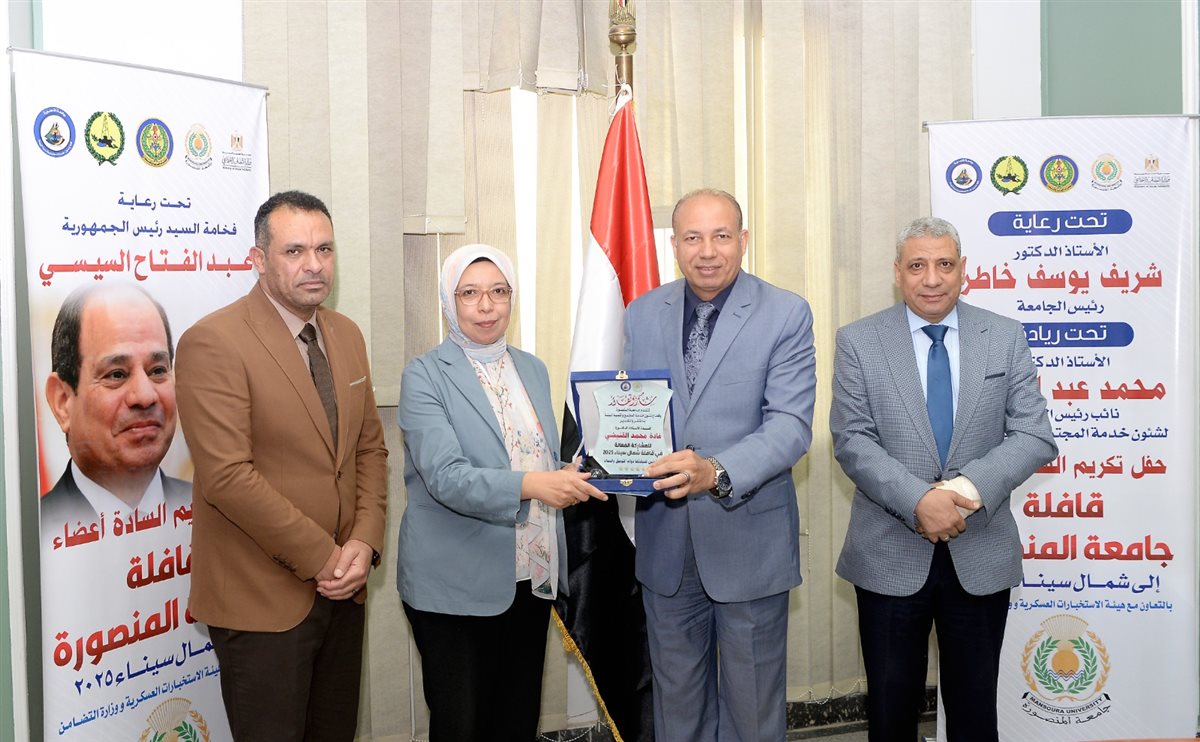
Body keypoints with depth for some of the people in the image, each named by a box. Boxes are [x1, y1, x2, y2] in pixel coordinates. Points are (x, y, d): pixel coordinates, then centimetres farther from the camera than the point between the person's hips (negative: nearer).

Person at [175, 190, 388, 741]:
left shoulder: (347, 335, 9)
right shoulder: (212, 342, -14)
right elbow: (227, 475, -20)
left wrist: (364, 542, -4)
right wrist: (322, 557, -16)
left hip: (341, 590, 7)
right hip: (262, 598, -6)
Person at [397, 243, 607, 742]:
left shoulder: (532, 370, 10)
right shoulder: (425, 376, -8)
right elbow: (445, 475, -21)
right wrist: (529, 485, -34)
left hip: (531, 578, 5)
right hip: (456, 587, -5)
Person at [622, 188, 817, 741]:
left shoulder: (786, 315, -8)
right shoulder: (642, 315, 5)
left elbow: (791, 425, -16)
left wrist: (717, 472, -33)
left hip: (749, 540, -3)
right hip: (665, 542, 3)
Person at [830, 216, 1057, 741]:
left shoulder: (1006, 338, 3)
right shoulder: (858, 342, -1)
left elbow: (1034, 436, -3)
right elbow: (852, 441, -8)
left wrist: (971, 488, -19)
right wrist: (918, 501, -21)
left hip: (981, 555, 1)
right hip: (890, 556, -1)